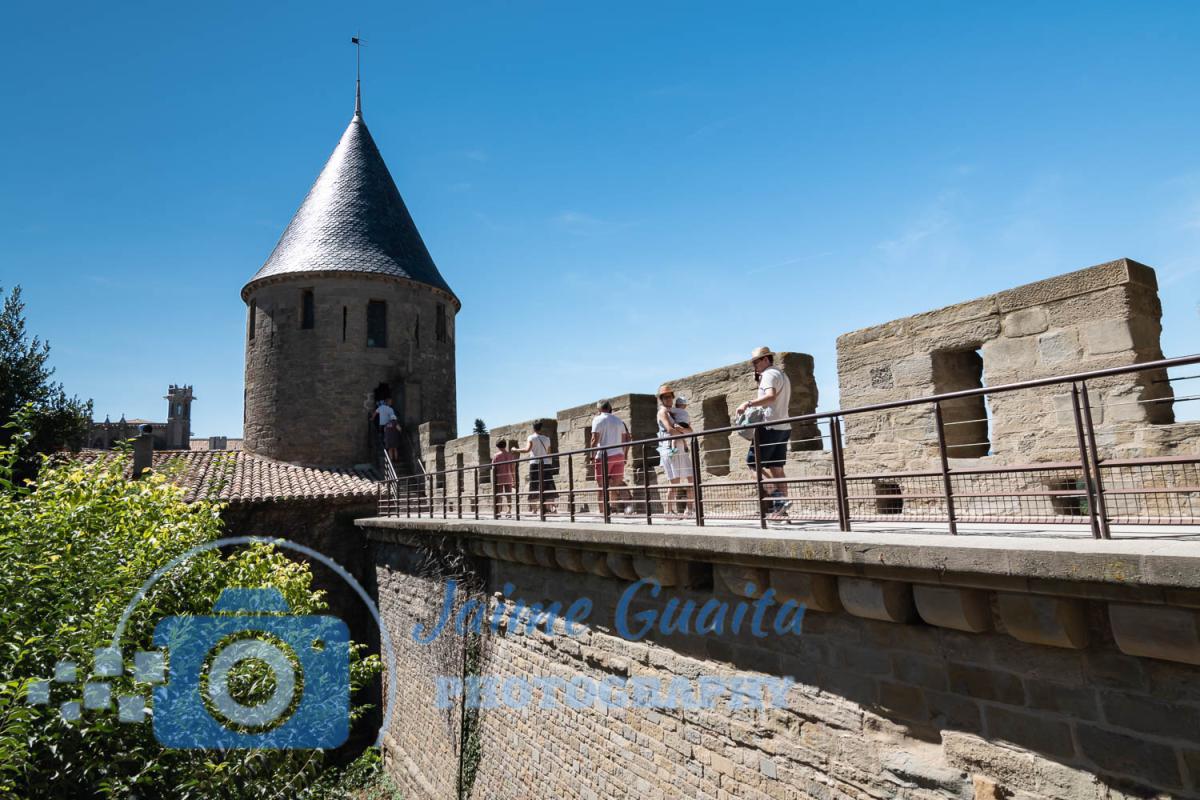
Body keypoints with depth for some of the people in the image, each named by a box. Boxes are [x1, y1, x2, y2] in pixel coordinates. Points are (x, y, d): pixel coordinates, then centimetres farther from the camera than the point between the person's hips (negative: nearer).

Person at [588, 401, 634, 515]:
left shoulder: (597, 419, 0)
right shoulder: (619, 420, 17)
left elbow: (595, 439, -10)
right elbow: (627, 438, 14)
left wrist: (591, 454, -6)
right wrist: (624, 453, 20)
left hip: (604, 455, -5)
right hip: (619, 455, 5)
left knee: (602, 483, 3)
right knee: (618, 482, 7)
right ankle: (628, 499, -18)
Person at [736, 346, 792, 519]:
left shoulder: (769, 374, -8)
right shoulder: (782, 375, 24)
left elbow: (771, 396, -27)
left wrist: (748, 403, -31)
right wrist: (760, 382, 20)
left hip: (770, 426, -10)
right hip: (783, 427, 10)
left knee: (753, 461, -6)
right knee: (776, 467, 8)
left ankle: (778, 496, -15)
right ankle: (781, 507, 5)